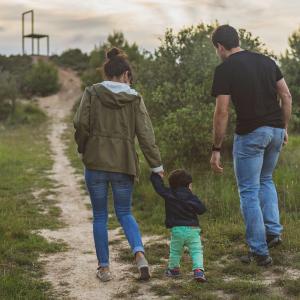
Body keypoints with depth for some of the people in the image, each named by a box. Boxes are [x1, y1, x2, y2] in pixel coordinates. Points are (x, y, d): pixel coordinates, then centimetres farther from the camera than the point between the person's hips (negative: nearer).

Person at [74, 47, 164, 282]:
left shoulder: (92, 93, -1)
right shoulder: (135, 99, 1)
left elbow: (81, 124, -8)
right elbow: (146, 135, -2)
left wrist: (83, 149, 10)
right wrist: (156, 165, 2)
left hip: (96, 163, -1)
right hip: (124, 165, 1)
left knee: (100, 216, 12)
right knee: (125, 213, 16)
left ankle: (104, 267, 16)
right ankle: (139, 253, -7)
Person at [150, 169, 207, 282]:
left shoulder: (168, 194, 3)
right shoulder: (190, 196, -3)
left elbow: (158, 184, 11)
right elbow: (202, 209, -8)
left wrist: (155, 174, 26)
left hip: (176, 229, 2)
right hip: (192, 229, -2)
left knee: (175, 251, 19)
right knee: (196, 251, 0)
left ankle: (173, 269, 32)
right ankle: (198, 270, -16)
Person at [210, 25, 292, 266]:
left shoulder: (224, 69, -8)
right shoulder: (267, 61, 10)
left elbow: (222, 112, -12)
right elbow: (287, 96, 9)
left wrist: (216, 149, -7)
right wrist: (285, 128, 18)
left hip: (250, 133, -6)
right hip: (276, 130, 6)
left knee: (249, 192, 5)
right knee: (266, 180, 28)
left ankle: (260, 251, 8)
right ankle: (273, 231, 19)